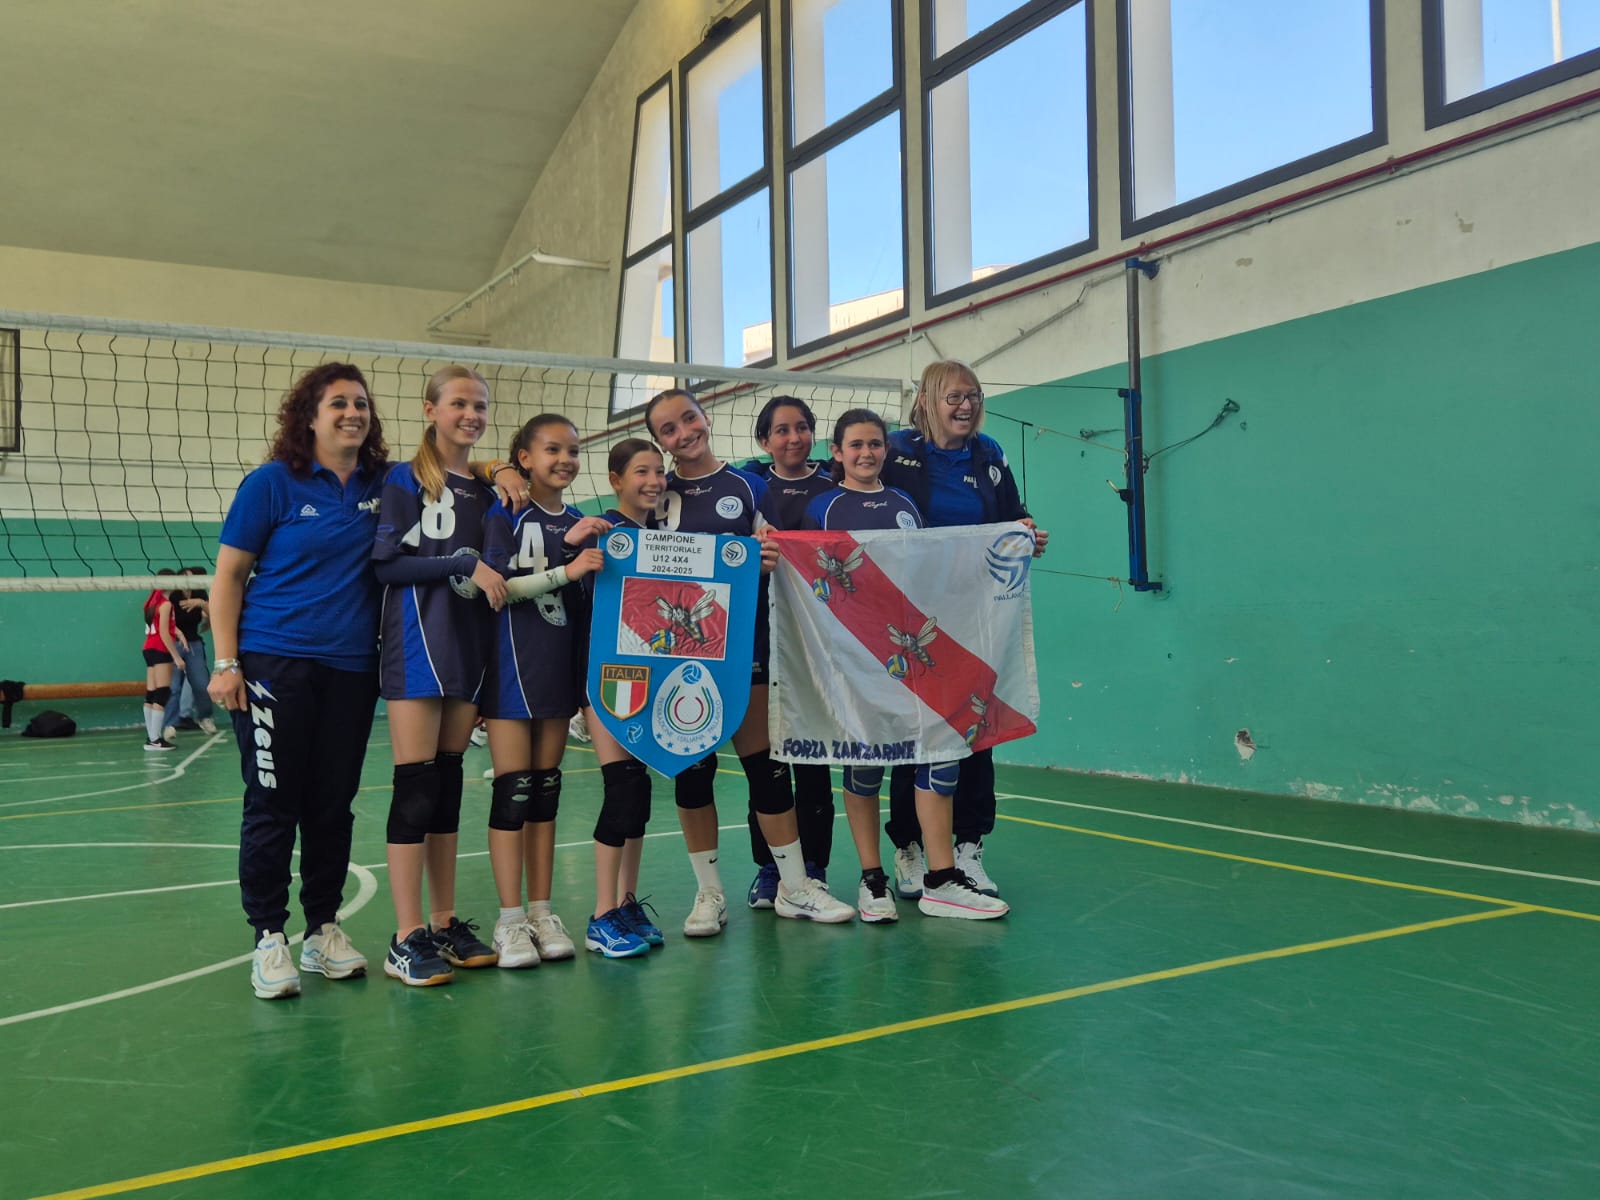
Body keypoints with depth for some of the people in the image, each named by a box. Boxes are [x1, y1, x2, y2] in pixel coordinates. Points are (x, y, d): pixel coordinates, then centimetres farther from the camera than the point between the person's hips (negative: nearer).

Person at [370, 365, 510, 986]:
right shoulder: (404, 479, -1)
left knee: (448, 784, 9)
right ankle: (406, 940, -3)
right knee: (415, 786, -7)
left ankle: (445, 924, 16)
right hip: (416, 646, -5)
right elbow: (386, 563, -10)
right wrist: (464, 565, -16)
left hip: (468, 648, 6)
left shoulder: (486, 490, 14)